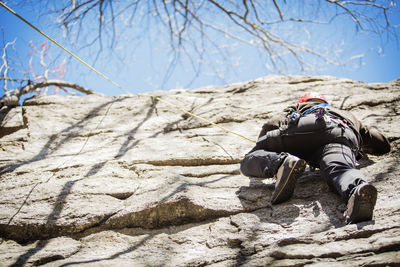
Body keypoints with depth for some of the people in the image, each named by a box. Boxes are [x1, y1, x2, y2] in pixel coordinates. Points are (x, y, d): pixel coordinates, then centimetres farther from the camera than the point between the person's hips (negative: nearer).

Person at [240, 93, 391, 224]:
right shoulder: (347, 115, 50)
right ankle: (358, 189, -66)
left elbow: (269, 127, 24)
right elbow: (384, 145, 51)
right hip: (344, 134, 1)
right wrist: (360, 148, 69)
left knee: (248, 162, 2)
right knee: (340, 170, -28)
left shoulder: (297, 109, 44)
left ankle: (280, 162, -33)